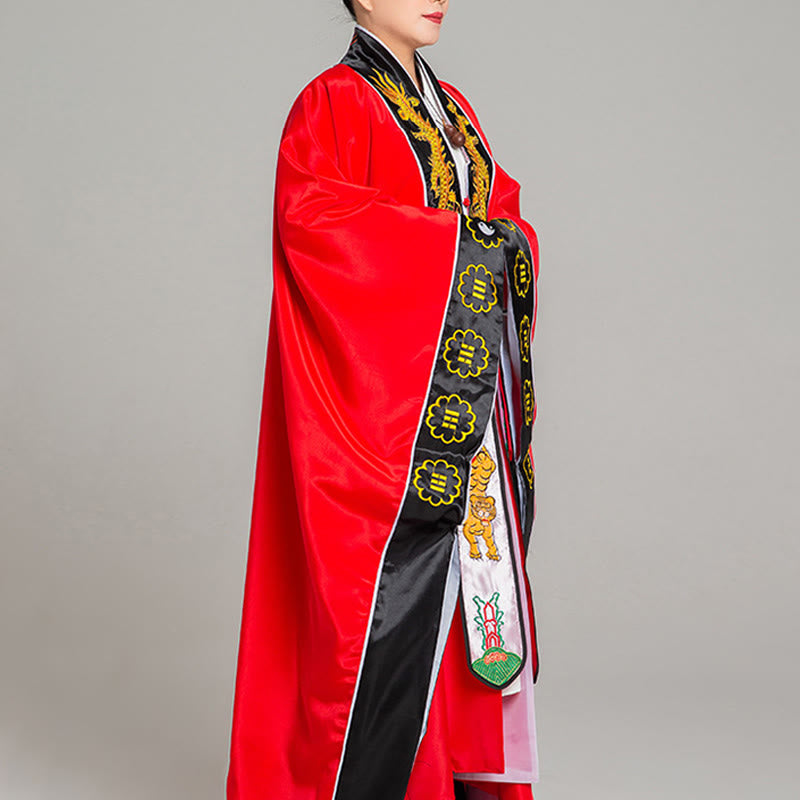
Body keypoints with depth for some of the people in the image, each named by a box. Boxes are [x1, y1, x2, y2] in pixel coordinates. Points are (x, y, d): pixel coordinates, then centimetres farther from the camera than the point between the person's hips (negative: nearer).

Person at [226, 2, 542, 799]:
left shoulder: (454, 111, 19)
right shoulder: (334, 102, -4)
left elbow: (505, 212, 20)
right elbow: (306, 209, -20)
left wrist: (506, 241, -4)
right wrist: (445, 237, -17)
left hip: (470, 394, 7)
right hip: (384, 386, -7)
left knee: (475, 557, 7)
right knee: (383, 582, -7)